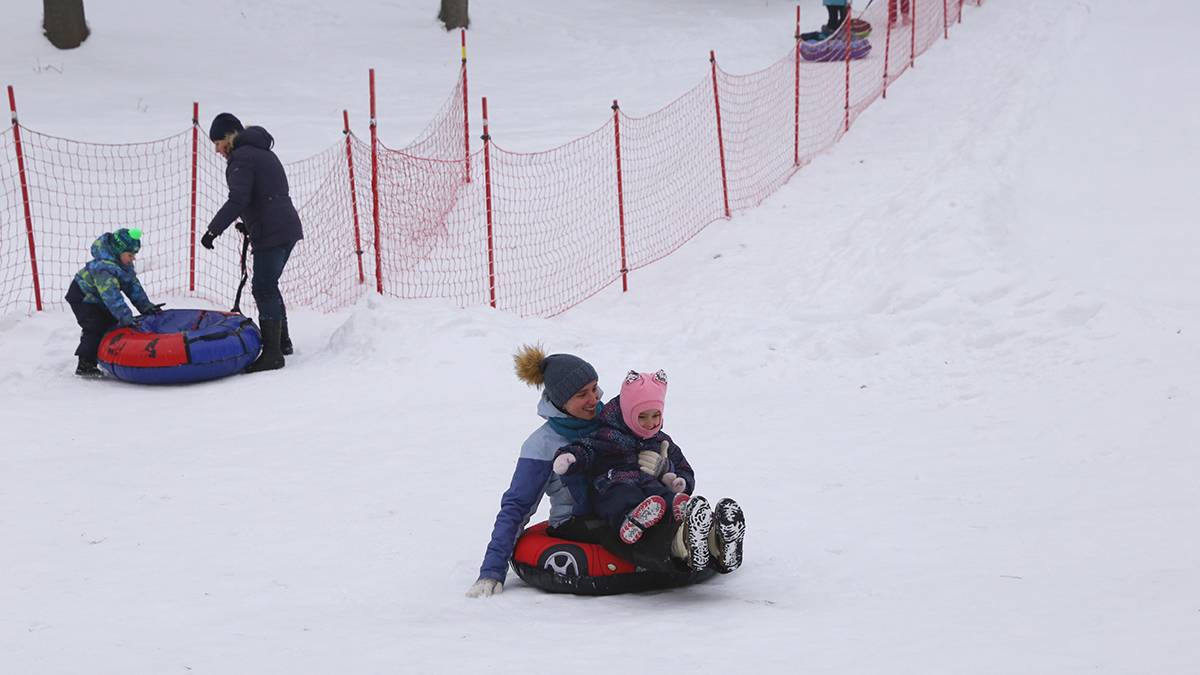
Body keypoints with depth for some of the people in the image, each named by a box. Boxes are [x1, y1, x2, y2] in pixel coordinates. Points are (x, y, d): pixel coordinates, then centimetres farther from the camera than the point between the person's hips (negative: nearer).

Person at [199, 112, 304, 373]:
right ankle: (282, 341, 27)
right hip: (288, 227, 10)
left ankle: (272, 353, -14)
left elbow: (238, 200, -20)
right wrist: (249, 224, 28)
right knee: (268, 286, 20)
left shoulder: (241, 158, -10)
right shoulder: (262, 153, 22)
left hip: (271, 234, -10)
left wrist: (213, 230, -18)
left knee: (264, 290, -10)